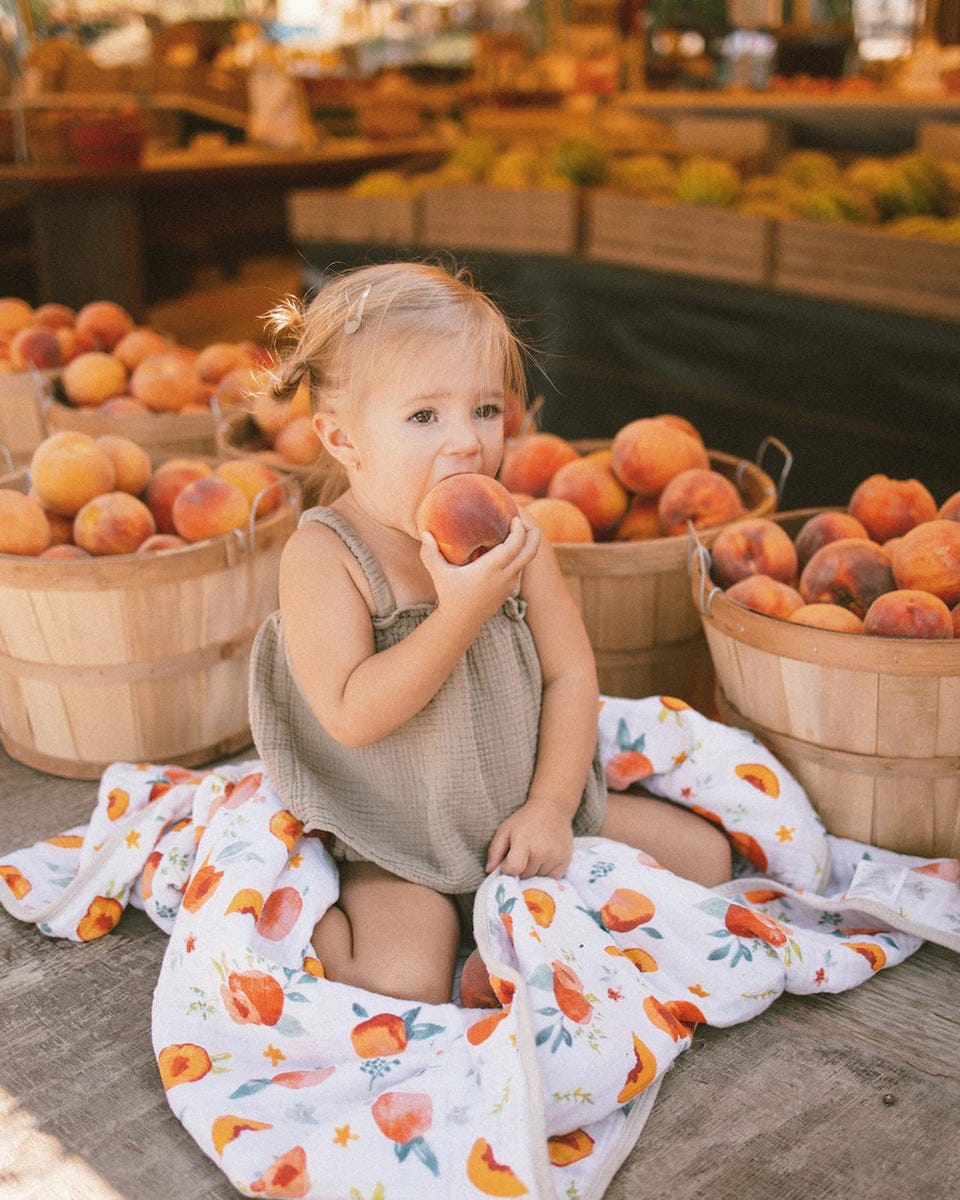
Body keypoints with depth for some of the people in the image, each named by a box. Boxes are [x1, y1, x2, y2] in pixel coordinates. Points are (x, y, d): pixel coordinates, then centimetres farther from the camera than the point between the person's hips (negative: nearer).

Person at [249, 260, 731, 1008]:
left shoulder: (514, 537, -5)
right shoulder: (322, 554, -18)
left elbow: (571, 673, -1)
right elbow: (352, 716, -27)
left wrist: (550, 808, -10)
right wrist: (461, 614, -33)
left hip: (524, 813, 6)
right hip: (398, 851, -6)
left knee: (704, 855, 6)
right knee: (406, 987, -29)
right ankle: (310, 917, -1)